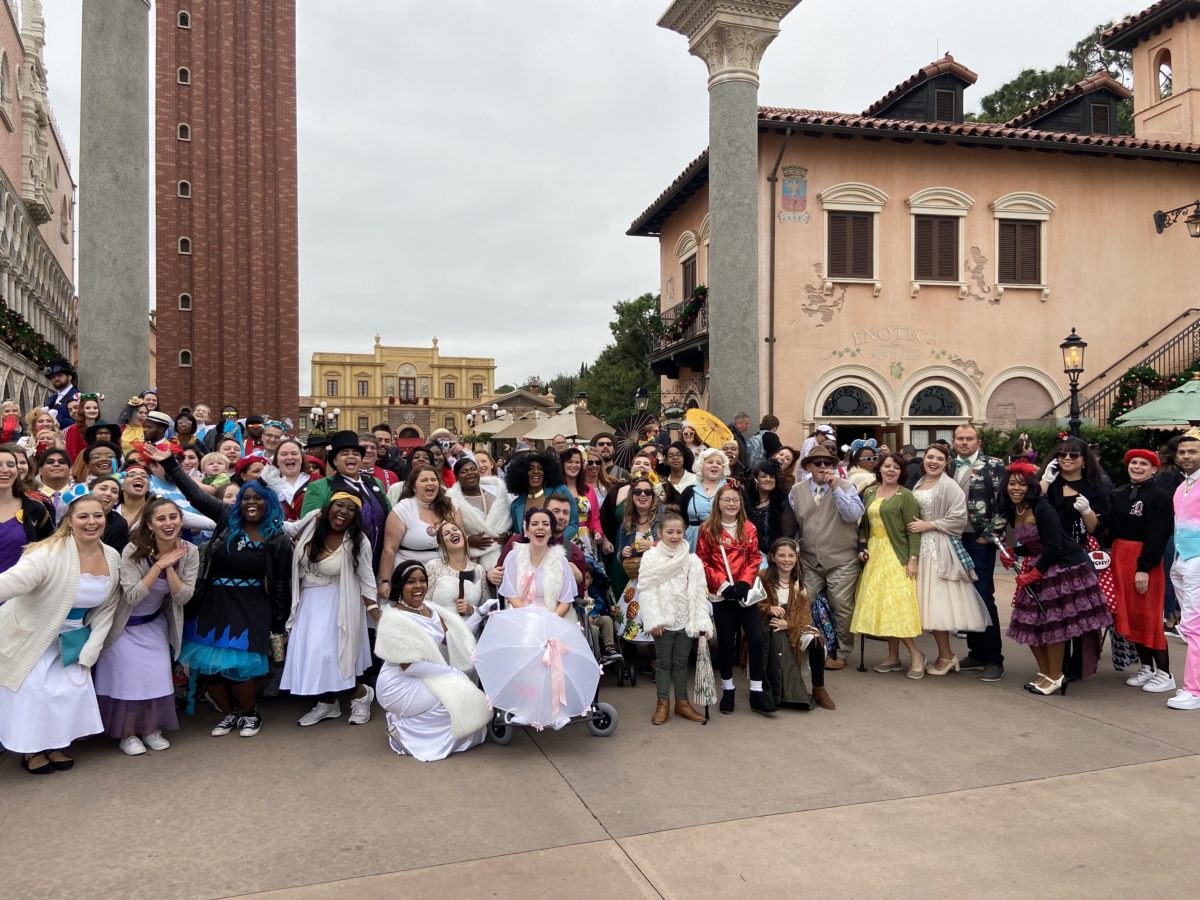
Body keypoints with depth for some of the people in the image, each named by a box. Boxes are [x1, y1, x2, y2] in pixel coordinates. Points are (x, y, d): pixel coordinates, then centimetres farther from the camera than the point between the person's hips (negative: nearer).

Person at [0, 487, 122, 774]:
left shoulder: (113, 557, -8)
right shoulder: (51, 552, -27)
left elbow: (107, 608, 1)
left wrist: (89, 651, -3)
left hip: (71, 638, 6)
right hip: (29, 634, -5)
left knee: (74, 688, 3)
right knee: (34, 690, -4)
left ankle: (55, 745, 27)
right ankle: (30, 750, 21)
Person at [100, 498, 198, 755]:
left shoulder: (189, 552, -15)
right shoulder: (133, 551, -24)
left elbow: (183, 597, -18)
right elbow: (132, 596, -28)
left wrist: (169, 567, -29)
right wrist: (159, 565, -31)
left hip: (155, 623, 3)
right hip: (125, 624, -3)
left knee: (158, 677, 1)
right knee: (128, 677, -3)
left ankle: (152, 729, 18)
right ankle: (127, 734, 13)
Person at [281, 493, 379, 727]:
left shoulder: (357, 542, -16)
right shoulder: (312, 521, -6)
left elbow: (366, 580, -12)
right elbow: (287, 530, 17)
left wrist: (379, 620, -16)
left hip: (336, 603, -5)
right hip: (308, 601, 5)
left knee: (328, 653, -10)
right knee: (309, 652, 8)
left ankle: (361, 694, 13)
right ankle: (327, 703, 26)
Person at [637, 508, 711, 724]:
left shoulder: (692, 560, 3)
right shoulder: (651, 557, -4)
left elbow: (699, 592, 1)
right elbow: (646, 590, -8)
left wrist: (702, 622, -5)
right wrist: (654, 619, -15)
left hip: (686, 620, 2)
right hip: (663, 620, -2)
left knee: (681, 662, 11)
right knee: (663, 662, 7)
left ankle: (682, 702, 22)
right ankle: (662, 703, 17)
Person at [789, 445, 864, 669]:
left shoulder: (845, 487, -1)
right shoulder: (797, 491, 5)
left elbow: (853, 515, -17)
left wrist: (835, 488, -21)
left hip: (841, 561, -3)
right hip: (809, 561, 3)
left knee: (842, 608, 3)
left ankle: (841, 653, 18)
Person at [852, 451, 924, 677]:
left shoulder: (905, 496, -6)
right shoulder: (869, 493, 11)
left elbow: (913, 530, -10)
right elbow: (864, 524, 16)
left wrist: (913, 558, -16)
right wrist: (862, 546, 3)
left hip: (896, 555, -6)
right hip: (874, 554, 6)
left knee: (896, 605, -9)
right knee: (880, 605, 6)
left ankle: (916, 655, 5)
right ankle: (893, 657, 14)